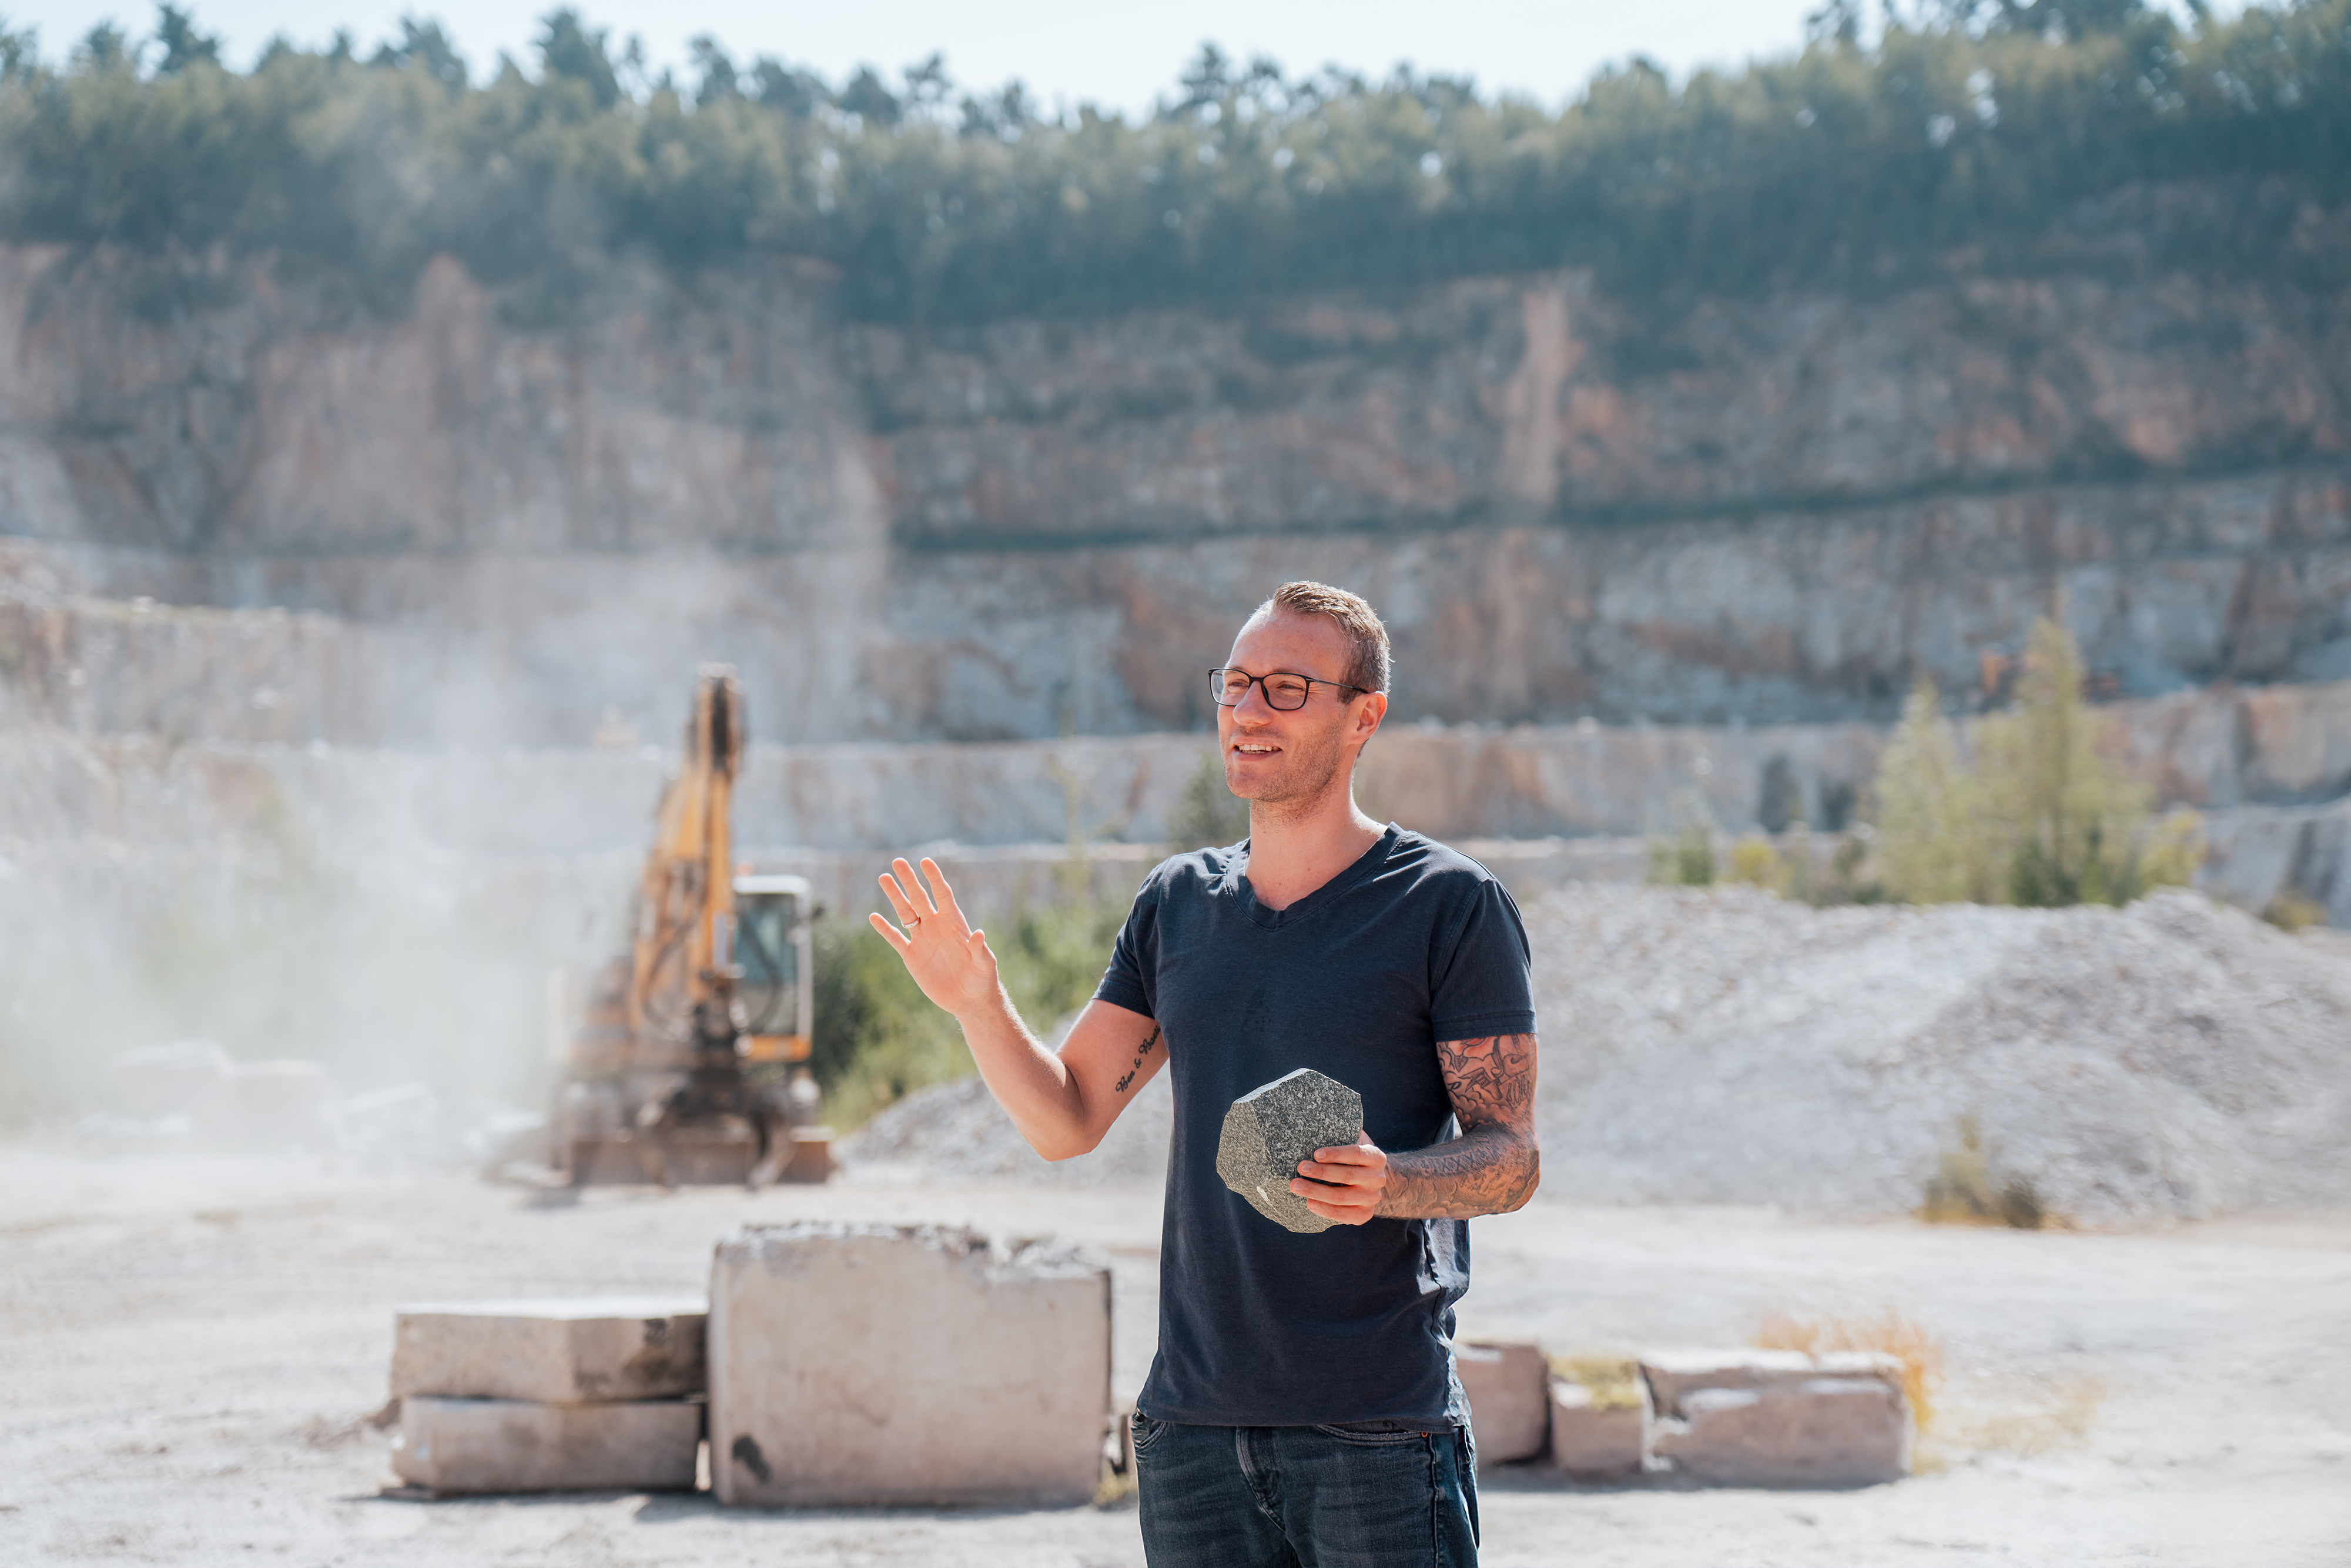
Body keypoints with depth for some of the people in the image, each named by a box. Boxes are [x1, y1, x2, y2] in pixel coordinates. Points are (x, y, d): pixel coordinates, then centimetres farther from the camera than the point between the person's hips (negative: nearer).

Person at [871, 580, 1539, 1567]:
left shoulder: (1449, 904, -3)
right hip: (1193, 1425, 5)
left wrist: (1388, 1183, -24)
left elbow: (1512, 1159, -5)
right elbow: (1064, 1122, 10)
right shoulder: (1178, 903, 12)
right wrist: (977, 1004, -7)